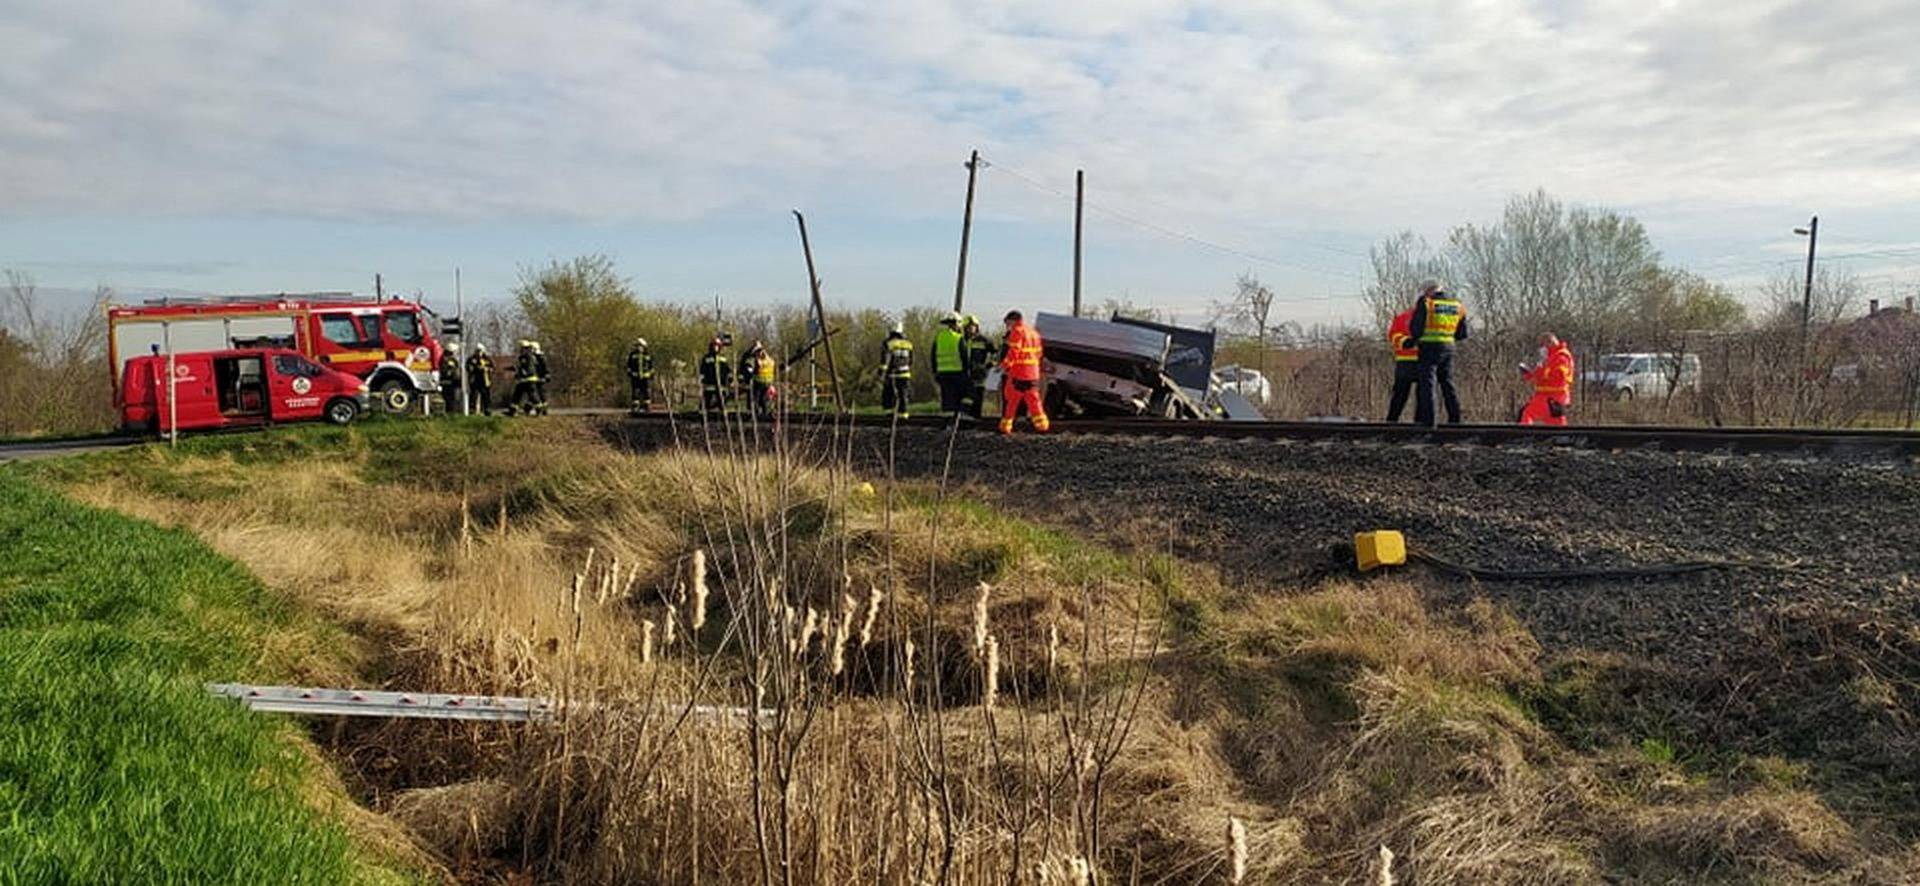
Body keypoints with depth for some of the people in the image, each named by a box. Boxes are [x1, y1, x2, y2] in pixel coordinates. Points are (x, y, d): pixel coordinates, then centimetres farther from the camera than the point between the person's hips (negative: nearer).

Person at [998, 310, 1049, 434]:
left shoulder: (1017, 332, -9)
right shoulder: (1034, 332, 16)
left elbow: (1013, 352, -16)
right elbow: (1039, 352, 17)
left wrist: (1005, 365, -6)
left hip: (1018, 374, -7)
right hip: (1033, 373, 7)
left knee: (1010, 401, 2)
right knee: (1033, 400, 12)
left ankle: (1005, 427, 4)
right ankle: (1042, 425, 8)